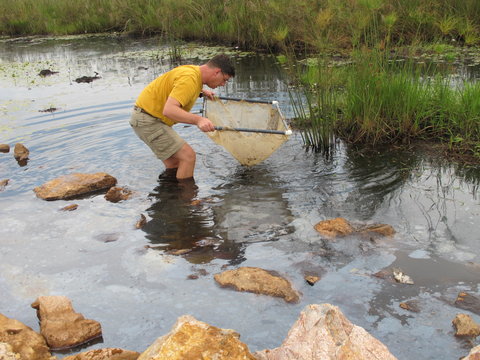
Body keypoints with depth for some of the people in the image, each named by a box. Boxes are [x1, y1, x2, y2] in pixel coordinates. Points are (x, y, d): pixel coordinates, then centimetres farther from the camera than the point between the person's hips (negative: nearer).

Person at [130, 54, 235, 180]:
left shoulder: (195, 70, 7)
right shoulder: (189, 79, -24)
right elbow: (169, 110, -35)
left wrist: (202, 92, 28)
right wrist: (197, 119, -43)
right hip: (148, 121, -10)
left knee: (175, 161, 16)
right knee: (188, 156, -13)